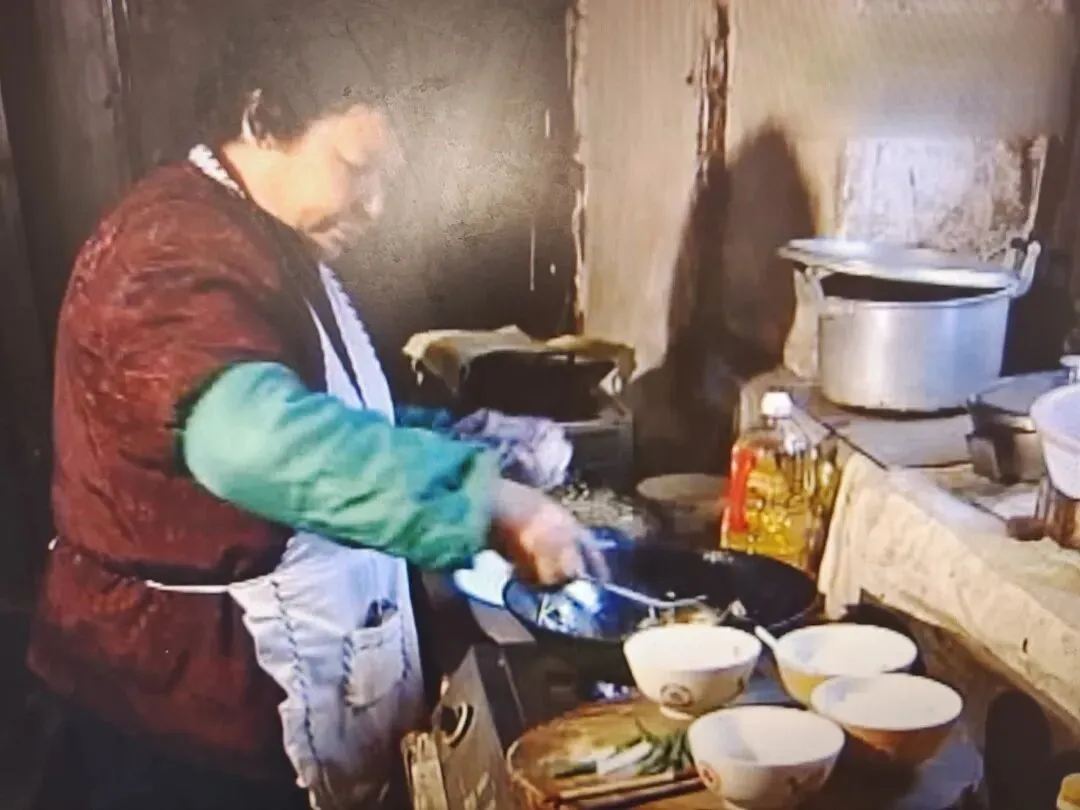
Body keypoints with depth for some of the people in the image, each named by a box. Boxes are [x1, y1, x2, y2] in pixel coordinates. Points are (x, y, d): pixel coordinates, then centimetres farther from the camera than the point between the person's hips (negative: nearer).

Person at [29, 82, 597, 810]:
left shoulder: (269, 242, 10)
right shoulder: (178, 248, -23)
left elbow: (328, 425, 20)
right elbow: (251, 437, -42)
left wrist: (467, 445, 5)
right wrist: (486, 500, -42)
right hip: (182, 694, -9)